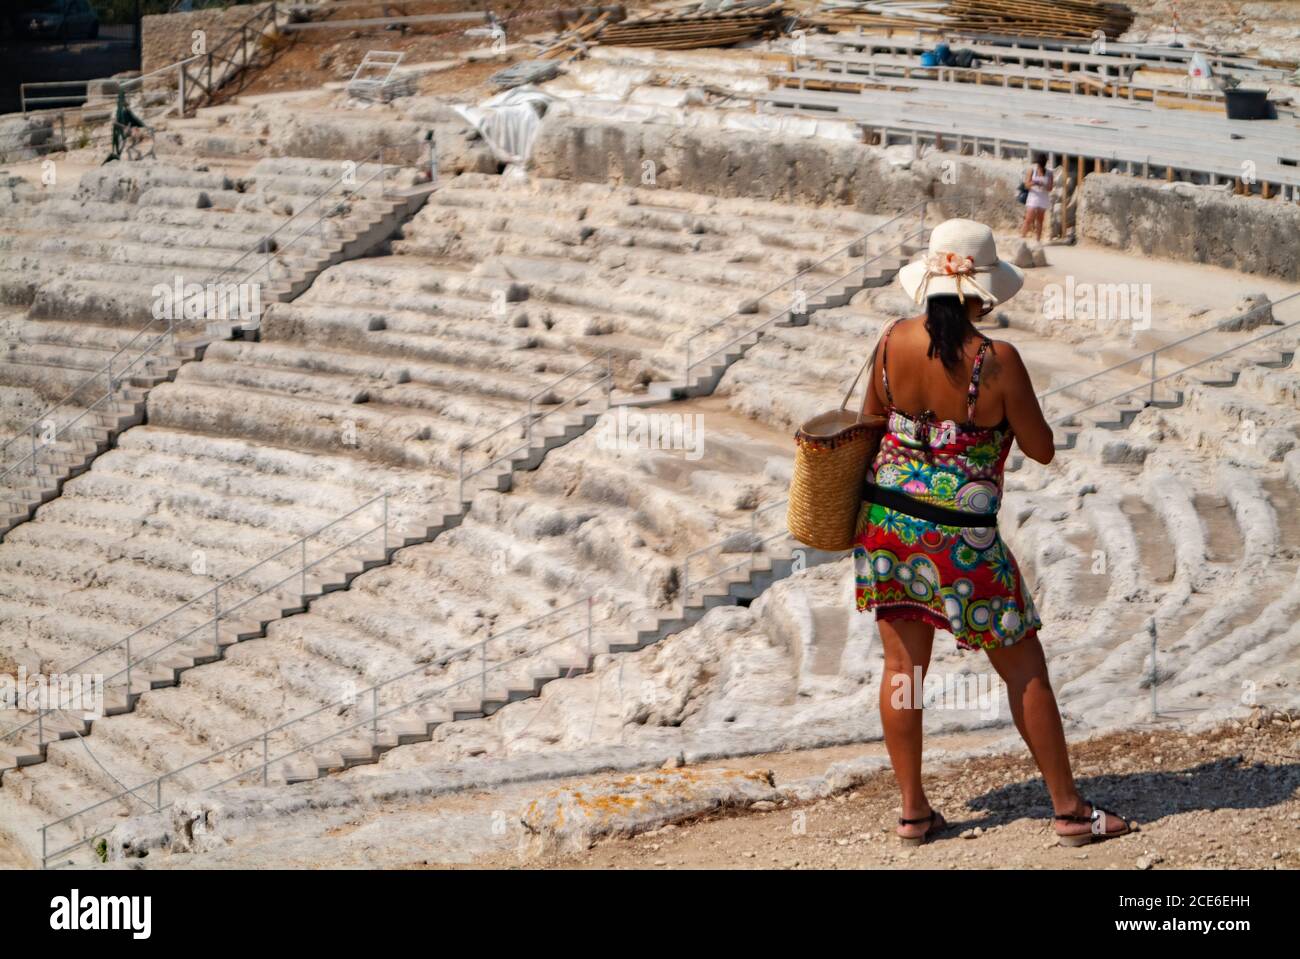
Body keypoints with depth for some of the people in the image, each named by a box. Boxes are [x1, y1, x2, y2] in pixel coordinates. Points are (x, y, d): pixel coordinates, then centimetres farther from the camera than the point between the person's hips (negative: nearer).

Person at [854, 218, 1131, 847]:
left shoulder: (894, 341, -5)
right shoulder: (996, 360, -18)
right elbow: (1042, 449, -8)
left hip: (888, 518, 5)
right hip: (962, 536, -5)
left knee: (902, 665, 13)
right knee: (1024, 669, 8)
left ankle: (913, 811, 17)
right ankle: (1069, 809, 14)